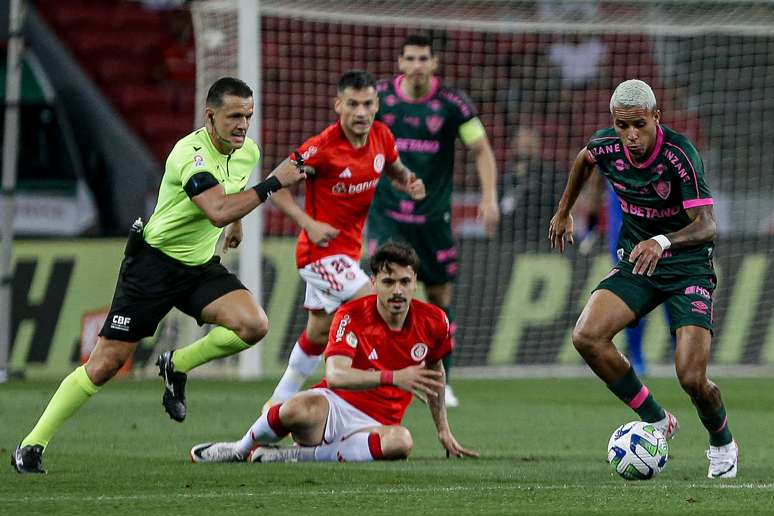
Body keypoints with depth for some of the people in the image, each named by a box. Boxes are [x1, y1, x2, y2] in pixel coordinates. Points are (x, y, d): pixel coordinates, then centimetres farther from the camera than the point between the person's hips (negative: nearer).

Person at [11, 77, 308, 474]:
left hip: (202, 265, 6)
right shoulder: (191, 154, -26)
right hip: (154, 261, -6)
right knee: (106, 363, -7)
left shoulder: (248, 151, -1)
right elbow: (218, 212, -41)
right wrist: (273, 184, -38)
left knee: (253, 325, -20)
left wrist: (236, 220, 38)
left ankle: (177, 366, 6)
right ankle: (32, 446, 4)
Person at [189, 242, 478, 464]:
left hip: (375, 425, 3)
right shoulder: (352, 316, -10)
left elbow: (435, 373, 23)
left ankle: (296, 456, -26)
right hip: (335, 405, -3)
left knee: (400, 441, -39)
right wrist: (393, 378, -39)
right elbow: (335, 375, -27)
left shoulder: (434, 322, 1)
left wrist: (443, 430, 25)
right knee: (305, 407, -42)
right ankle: (242, 449, -8)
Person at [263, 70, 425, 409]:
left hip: (347, 250, 8)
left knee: (318, 333, 19)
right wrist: (308, 224, -24)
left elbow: (394, 170, 18)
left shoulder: (381, 136, -3)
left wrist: (409, 182, -6)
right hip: (322, 250, -8)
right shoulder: (322, 148, -22)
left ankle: (279, 403, 33)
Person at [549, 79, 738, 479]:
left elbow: (707, 225, -32)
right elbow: (584, 158, 18)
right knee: (586, 337, -21)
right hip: (635, 262, 5)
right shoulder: (605, 146, -10)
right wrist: (563, 212, 27)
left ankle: (722, 445, 18)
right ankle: (657, 422, -1)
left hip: (688, 265, -5)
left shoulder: (679, 153, -25)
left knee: (692, 379, -17)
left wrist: (662, 242, -50)